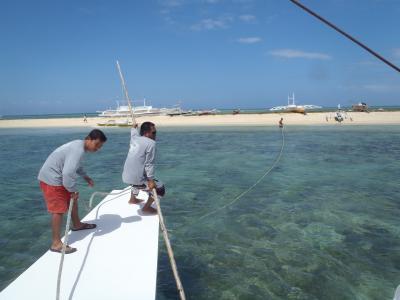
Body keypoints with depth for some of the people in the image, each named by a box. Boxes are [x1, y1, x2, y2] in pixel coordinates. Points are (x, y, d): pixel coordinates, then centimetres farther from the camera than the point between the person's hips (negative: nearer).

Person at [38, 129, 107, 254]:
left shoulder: (78, 145, 6)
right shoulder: (78, 150, -27)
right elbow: (68, 173, -36)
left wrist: (85, 176, 21)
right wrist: (74, 191, -22)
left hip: (56, 177, 10)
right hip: (51, 179, -10)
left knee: (72, 200, 22)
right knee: (59, 210, -7)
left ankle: (77, 225, 43)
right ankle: (56, 243, 1)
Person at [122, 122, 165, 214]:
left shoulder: (135, 138, 8)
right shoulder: (151, 143, -15)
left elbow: (134, 132, 35)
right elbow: (149, 164, -18)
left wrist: (134, 127, 56)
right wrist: (151, 181, -16)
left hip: (126, 177, 9)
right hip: (136, 179, -8)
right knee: (160, 187, 8)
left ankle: (133, 199, 53)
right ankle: (147, 207, 7)